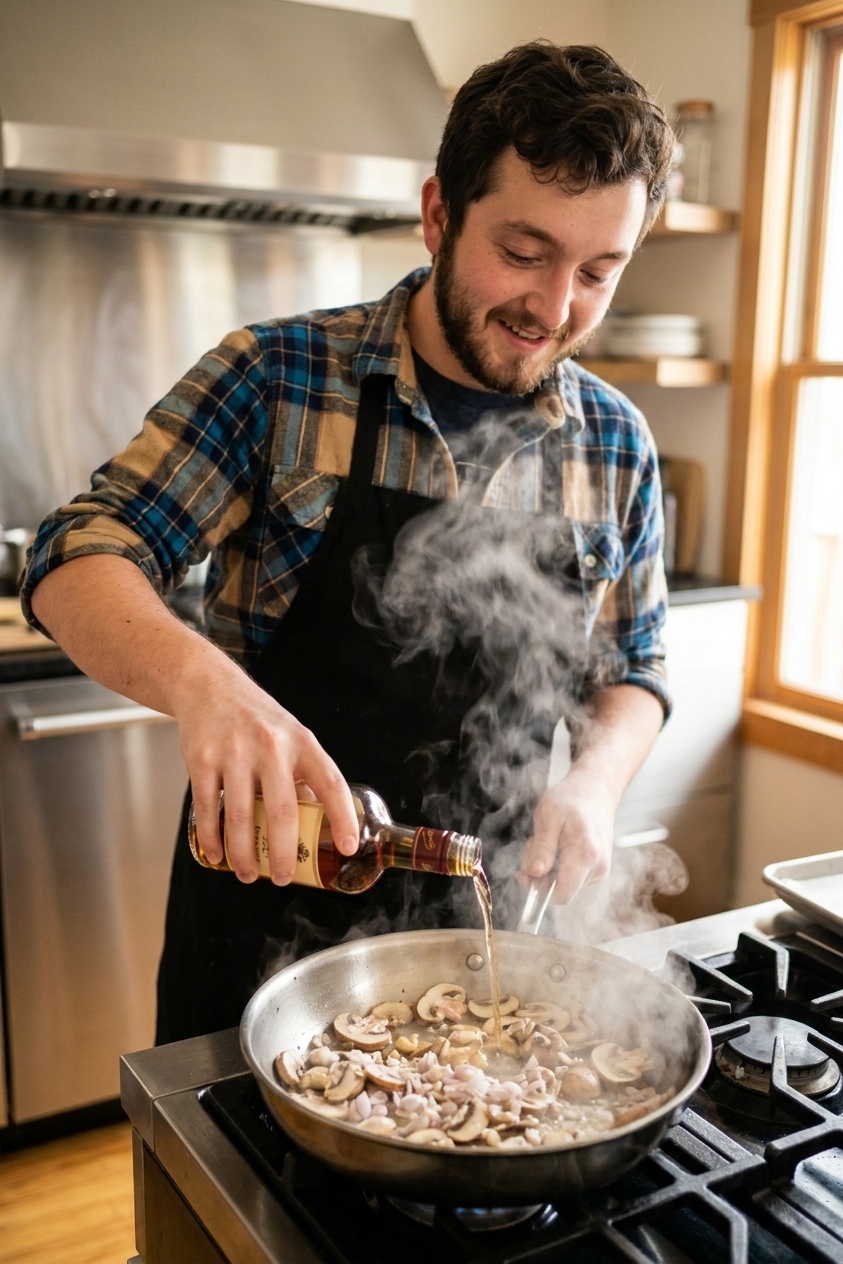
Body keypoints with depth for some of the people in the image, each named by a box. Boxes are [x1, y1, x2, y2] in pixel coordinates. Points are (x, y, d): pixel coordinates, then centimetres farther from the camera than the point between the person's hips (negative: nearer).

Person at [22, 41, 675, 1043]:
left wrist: (596, 780, -13)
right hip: (266, 914, -2)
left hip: (485, 929, 3)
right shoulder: (277, 378, -13)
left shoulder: (617, 443, -2)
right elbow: (78, 565, -15)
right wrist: (199, 678, -36)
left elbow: (634, 667, 8)